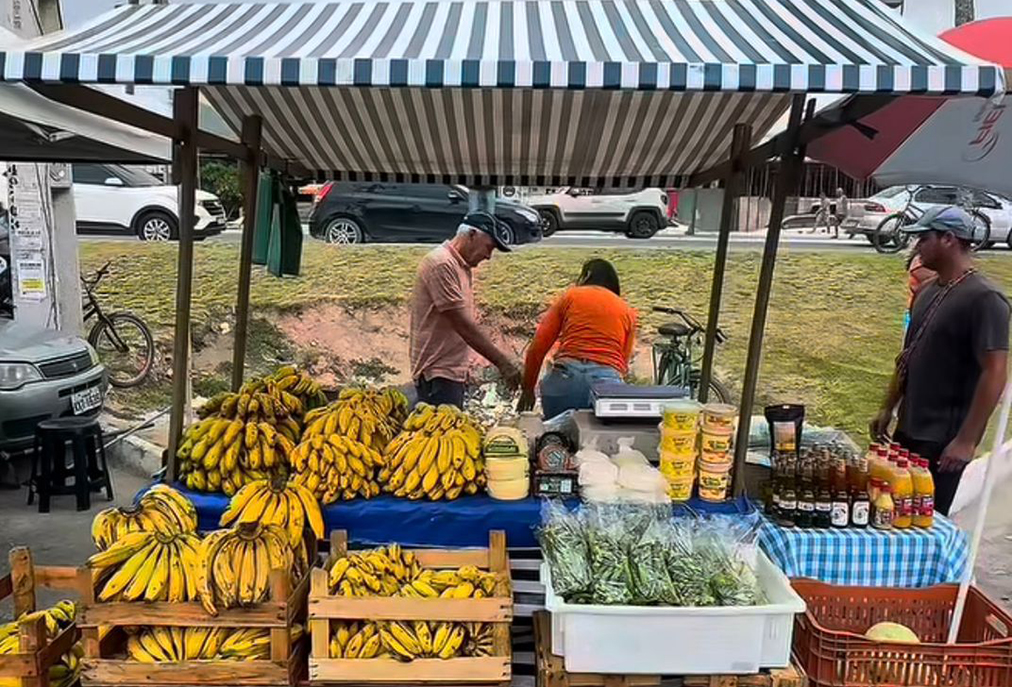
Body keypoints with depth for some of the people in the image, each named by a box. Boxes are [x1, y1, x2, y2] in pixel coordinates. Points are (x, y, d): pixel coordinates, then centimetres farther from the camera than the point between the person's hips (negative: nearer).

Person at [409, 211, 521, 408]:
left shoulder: (462, 266, 16)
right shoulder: (442, 264, -16)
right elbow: (463, 326, -20)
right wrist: (502, 362, -18)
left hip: (453, 371, 10)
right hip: (438, 374, -10)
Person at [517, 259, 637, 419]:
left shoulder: (569, 296, 15)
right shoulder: (628, 311, 21)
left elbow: (538, 347, 9)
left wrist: (527, 389, 17)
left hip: (565, 377, -1)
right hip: (607, 380, 1)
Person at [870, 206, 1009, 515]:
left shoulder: (984, 299, -16)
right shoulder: (928, 291, 10)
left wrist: (966, 440, -22)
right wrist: (888, 408, 15)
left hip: (945, 439, -8)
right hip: (909, 430, 8)